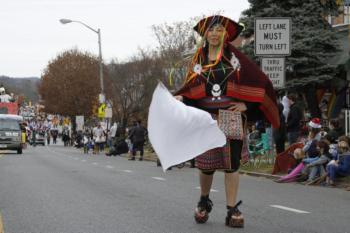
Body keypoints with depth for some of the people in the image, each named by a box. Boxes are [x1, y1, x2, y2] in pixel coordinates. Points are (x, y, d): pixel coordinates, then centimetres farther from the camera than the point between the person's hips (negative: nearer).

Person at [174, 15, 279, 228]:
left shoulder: (234, 57, 2)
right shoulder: (199, 60, 8)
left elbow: (261, 83, 0)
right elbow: (190, 88, 8)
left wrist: (246, 104, -8)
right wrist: (180, 97, -12)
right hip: (206, 118, 1)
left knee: (232, 162, -2)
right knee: (206, 163, 3)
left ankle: (232, 210, 3)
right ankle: (204, 201, 29)